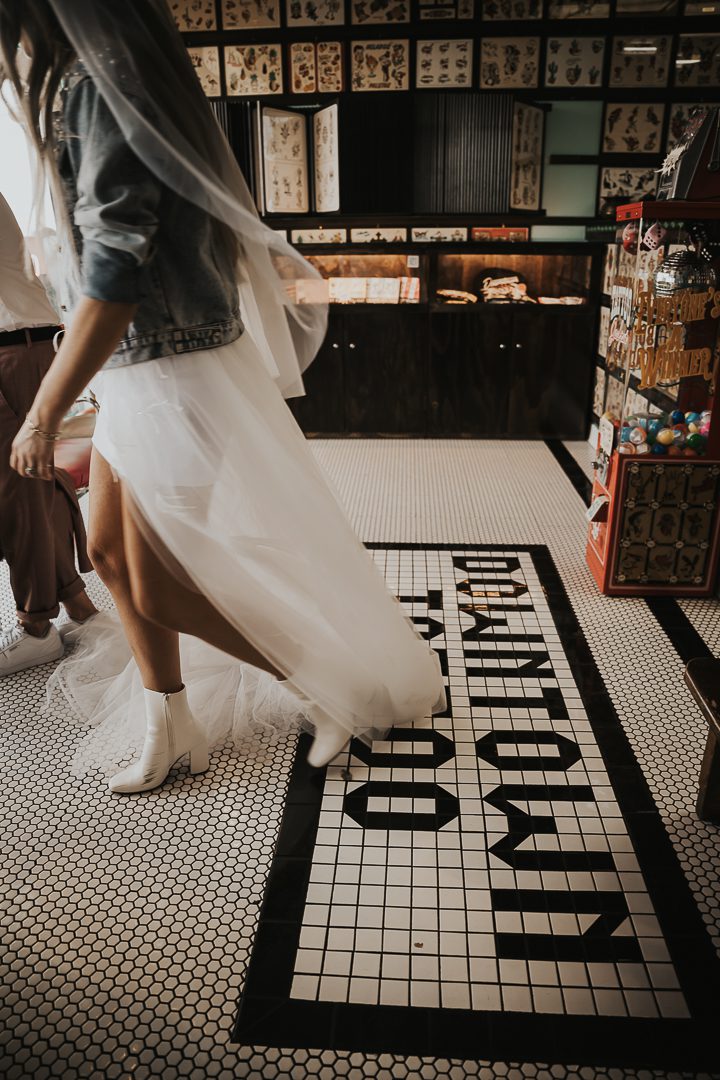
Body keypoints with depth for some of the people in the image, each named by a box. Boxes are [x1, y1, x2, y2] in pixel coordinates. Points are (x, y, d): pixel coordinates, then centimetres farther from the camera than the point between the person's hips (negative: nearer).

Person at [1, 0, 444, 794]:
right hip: (144, 378, 10)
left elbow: (113, 281, -24)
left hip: (177, 382, -10)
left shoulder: (106, 89, -16)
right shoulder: (115, 84, 14)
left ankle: (334, 688, 17)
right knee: (113, 555, 13)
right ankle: (171, 734, 28)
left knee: (161, 592, -1)